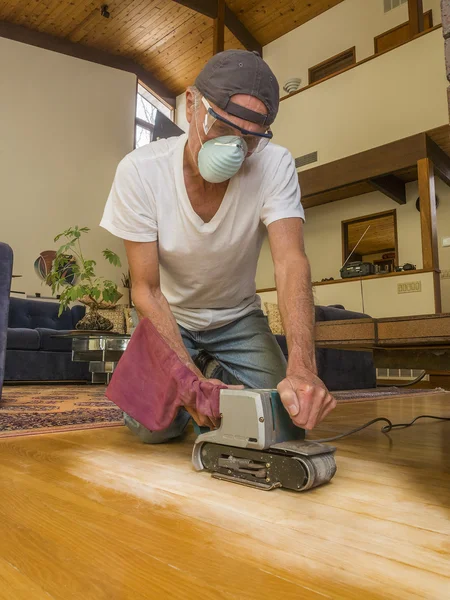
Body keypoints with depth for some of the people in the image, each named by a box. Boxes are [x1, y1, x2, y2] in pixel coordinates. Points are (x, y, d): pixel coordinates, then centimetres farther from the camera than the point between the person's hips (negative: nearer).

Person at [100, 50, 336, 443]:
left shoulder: (275, 166, -22)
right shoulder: (139, 171, -24)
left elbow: (291, 262, -32)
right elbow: (147, 290, -22)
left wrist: (302, 368, -48)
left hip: (238, 315, 2)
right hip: (170, 315, -1)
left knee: (283, 412, -12)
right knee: (155, 423, -17)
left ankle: (221, 385, 22)